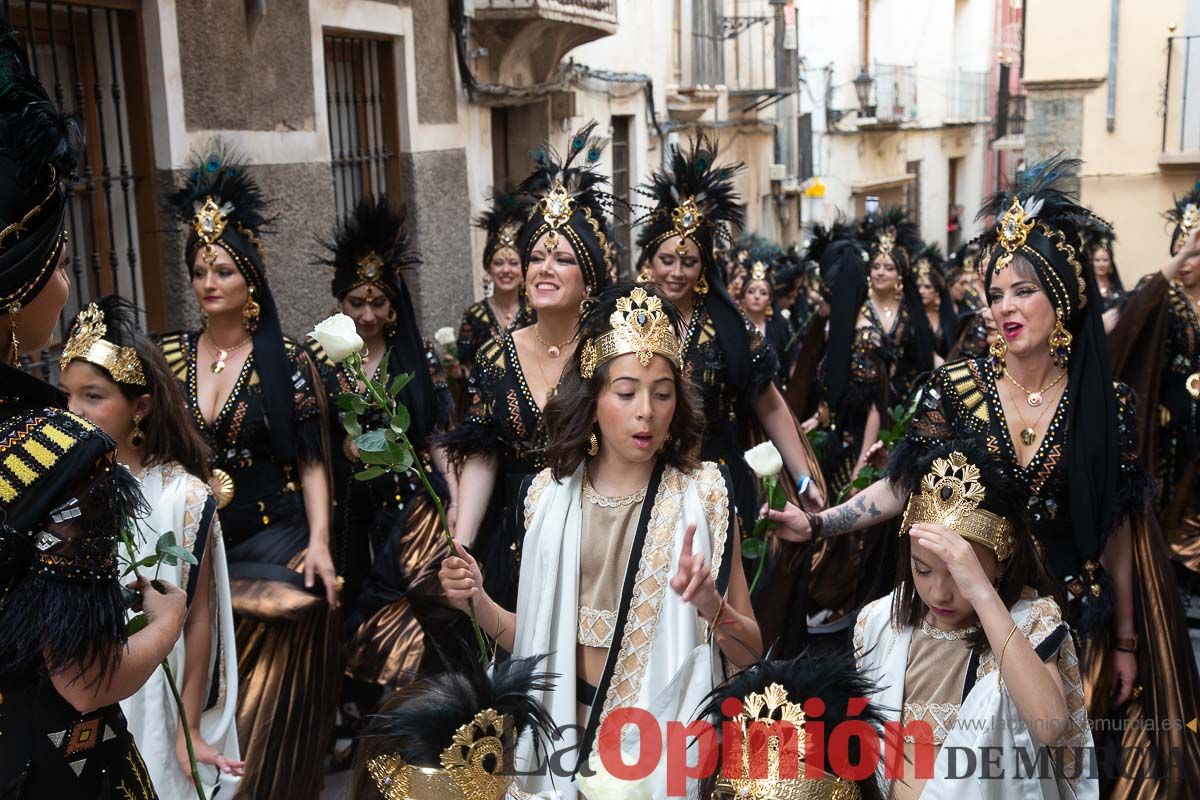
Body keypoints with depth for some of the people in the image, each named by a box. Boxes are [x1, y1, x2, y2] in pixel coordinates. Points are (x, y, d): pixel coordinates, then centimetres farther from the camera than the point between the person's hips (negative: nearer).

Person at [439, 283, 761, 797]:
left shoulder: (703, 493, -10)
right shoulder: (549, 495, -5)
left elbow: (750, 652, -6)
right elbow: (536, 637, 4)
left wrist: (710, 605, -26)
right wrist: (480, 604, -13)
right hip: (568, 733, 2)